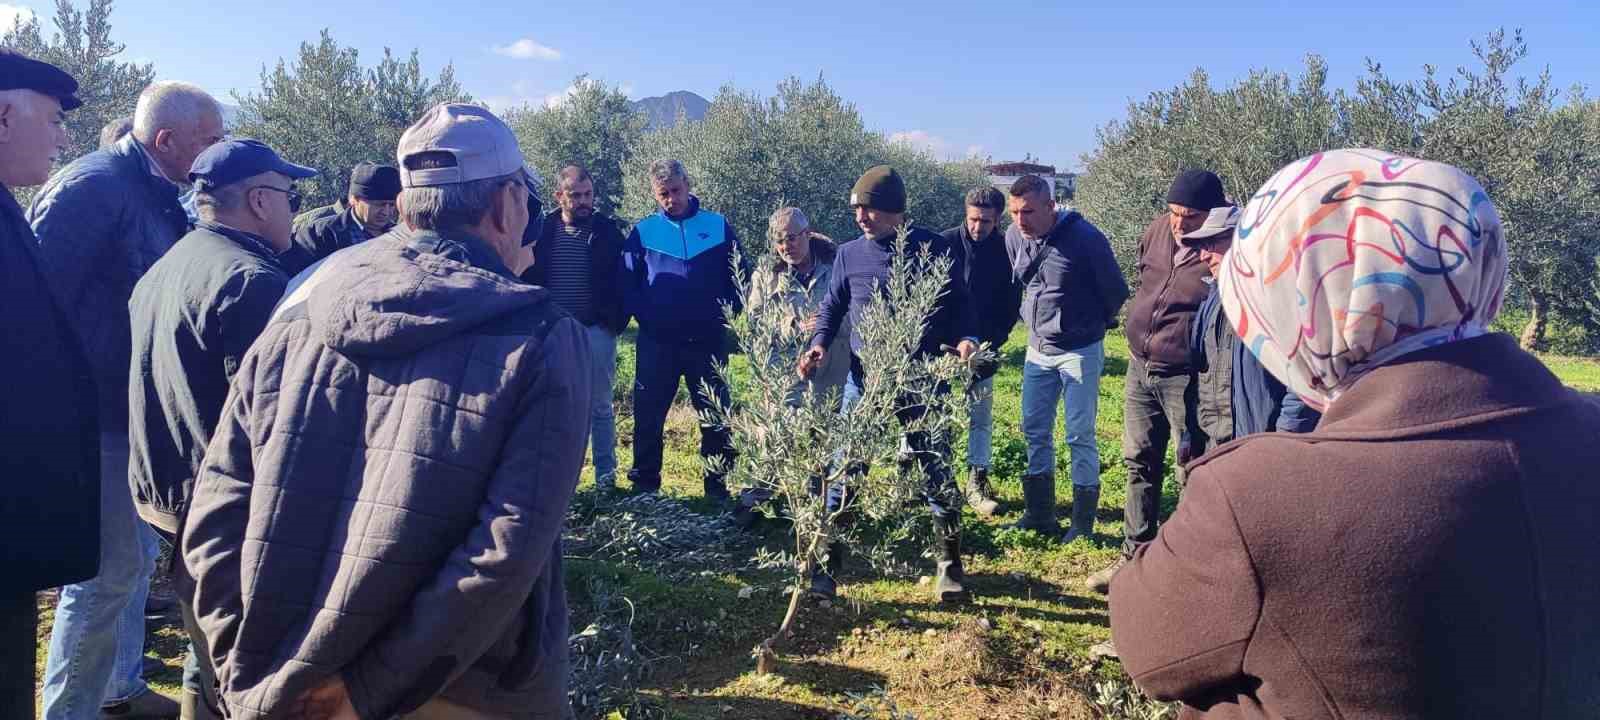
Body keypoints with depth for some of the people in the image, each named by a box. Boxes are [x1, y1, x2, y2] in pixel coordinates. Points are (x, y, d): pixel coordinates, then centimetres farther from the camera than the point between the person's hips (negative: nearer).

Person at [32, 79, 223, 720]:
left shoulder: (160, 197, 11)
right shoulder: (93, 186, -17)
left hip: (142, 415, 9)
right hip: (98, 419, -9)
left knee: (135, 557, 19)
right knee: (106, 571, -3)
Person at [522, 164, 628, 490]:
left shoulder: (607, 230, 2)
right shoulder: (542, 231, 4)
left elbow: (621, 278, 2)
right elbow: (528, 276, 5)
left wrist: (618, 320, -5)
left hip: (596, 331, -1)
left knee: (599, 406, 5)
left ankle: (605, 472, 13)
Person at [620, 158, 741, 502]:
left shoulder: (718, 227, 4)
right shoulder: (643, 232, 5)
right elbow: (627, 284, 4)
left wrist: (727, 314, -4)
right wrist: (644, 316, -8)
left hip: (708, 341, 0)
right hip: (656, 342, 0)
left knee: (716, 419, 6)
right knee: (648, 417, 6)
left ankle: (718, 488, 18)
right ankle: (644, 486, 19)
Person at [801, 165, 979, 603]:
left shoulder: (934, 250, -2)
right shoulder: (850, 255, 3)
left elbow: (959, 303, 5)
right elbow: (832, 307, 11)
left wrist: (966, 338, -15)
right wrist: (819, 345, -7)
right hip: (864, 381, 1)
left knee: (938, 474, 6)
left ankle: (950, 567, 22)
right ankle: (826, 569, 12)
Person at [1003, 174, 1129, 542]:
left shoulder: (1085, 237, -20)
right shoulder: (1014, 236, -3)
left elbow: (1116, 290, -7)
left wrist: (1094, 324, 7)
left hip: (1080, 351, -6)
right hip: (1037, 349, 6)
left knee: (1080, 436, 0)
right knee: (1035, 431, 11)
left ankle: (1083, 523, 11)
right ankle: (1039, 515, 24)